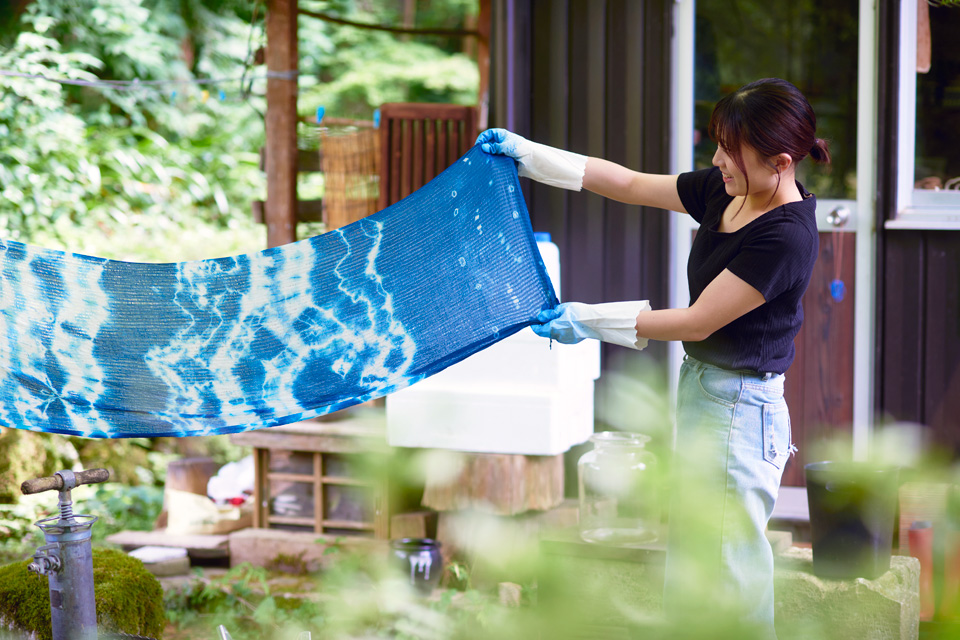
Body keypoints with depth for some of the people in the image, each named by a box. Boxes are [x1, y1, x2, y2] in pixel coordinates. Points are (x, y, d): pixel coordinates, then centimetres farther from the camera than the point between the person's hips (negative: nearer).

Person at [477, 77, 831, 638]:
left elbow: (698, 322, -20)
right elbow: (630, 184, 13)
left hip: (736, 407, -10)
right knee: (690, 570, 18)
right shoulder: (726, 192, 3)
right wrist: (529, 155, 11)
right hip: (700, 389, 10)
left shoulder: (785, 237, -23)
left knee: (728, 577, -3)